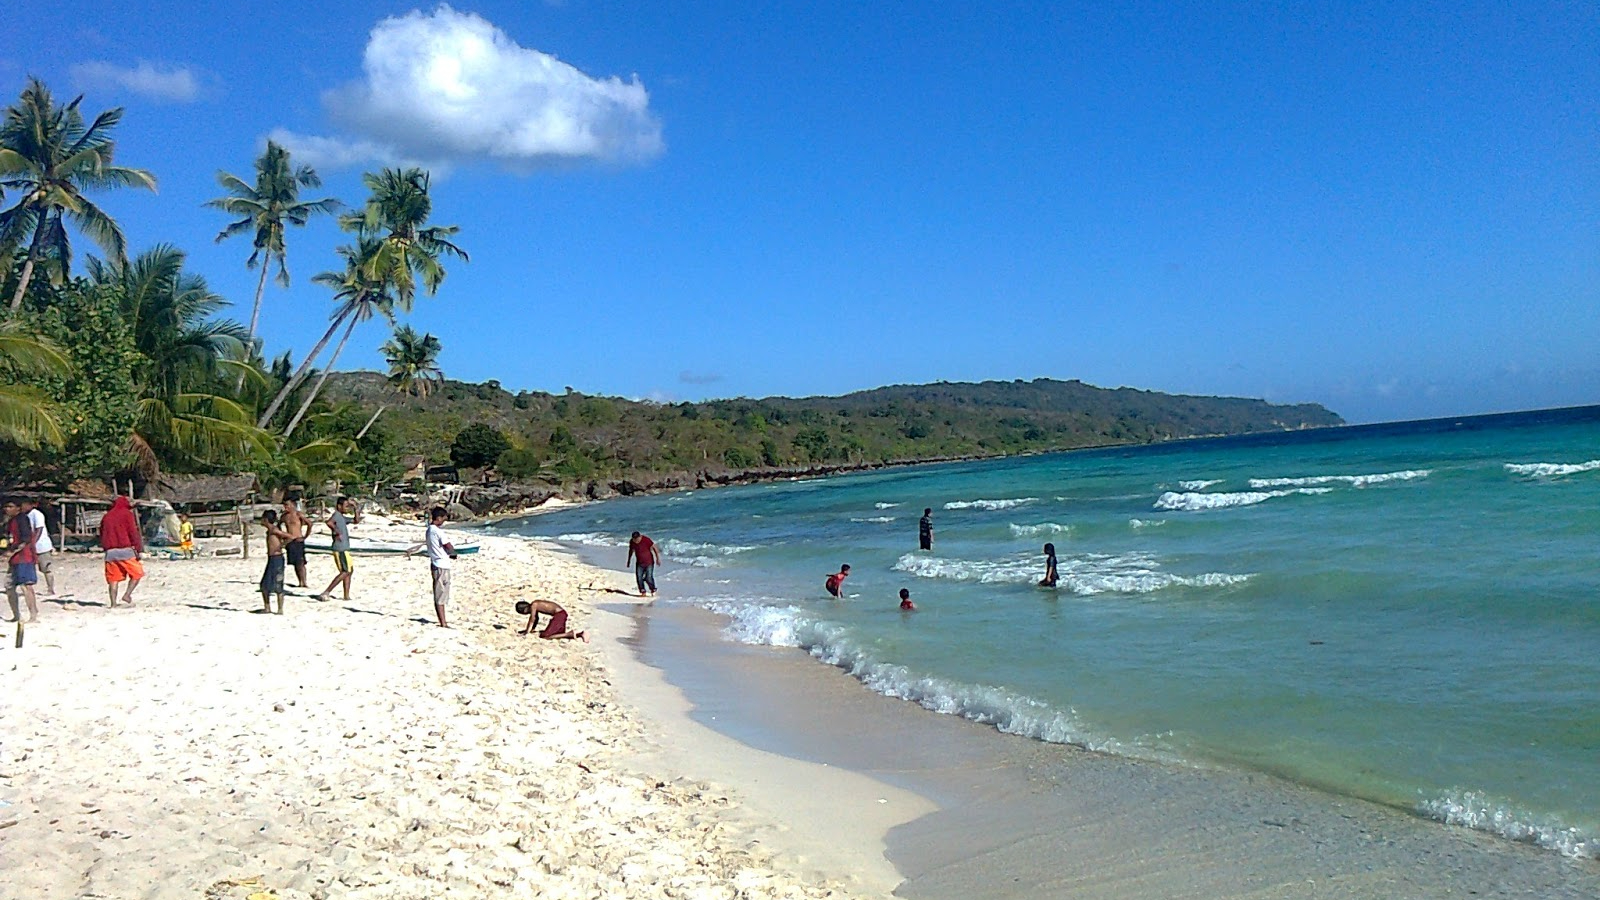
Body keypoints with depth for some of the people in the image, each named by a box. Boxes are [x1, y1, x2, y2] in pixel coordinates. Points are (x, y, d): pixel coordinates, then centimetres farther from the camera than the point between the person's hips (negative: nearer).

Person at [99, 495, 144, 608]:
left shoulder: (106, 516, 19)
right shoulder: (127, 514, 2)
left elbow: (102, 535, 21)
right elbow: (133, 533, -6)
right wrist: (139, 549, -7)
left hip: (110, 551, 5)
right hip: (125, 550, -5)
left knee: (113, 578, 5)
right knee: (137, 573, 4)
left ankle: (113, 604, -1)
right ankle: (127, 595, -11)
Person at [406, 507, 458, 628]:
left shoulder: (429, 530, 12)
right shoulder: (438, 531, -15)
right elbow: (449, 547, -13)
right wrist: (453, 553, 9)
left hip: (435, 564, 9)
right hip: (442, 565, -9)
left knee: (439, 596, 10)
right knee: (440, 596, -7)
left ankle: (443, 623, 13)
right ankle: (443, 624, -6)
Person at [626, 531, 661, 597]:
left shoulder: (646, 540, -20)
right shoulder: (631, 542, -5)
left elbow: (654, 548, -12)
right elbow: (631, 551, 13)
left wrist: (658, 558, -11)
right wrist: (629, 561, 20)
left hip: (649, 562, -4)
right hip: (639, 563, 4)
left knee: (649, 578, -9)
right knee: (639, 577, -4)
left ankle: (653, 591, 13)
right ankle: (642, 591, 11)